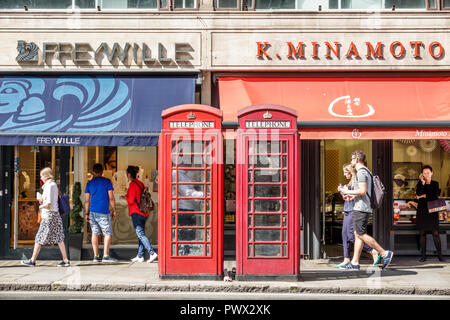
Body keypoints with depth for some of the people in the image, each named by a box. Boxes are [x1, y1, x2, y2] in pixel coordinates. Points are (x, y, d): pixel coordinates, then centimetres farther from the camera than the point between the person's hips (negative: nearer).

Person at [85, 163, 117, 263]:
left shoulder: (89, 183, 9)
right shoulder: (107, 181, -1)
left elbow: (87, 200, 8)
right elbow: (111, 198, -4)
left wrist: (87, 214, 14)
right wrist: (114, 211, 4)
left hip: (93, 211, 4)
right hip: (104, 212, -4)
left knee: (95, 233, 8)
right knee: (108, 233, 1)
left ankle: (96, 256, 8)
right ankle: (106, 256, -8)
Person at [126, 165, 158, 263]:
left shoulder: (132, 185, -12)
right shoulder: (140, 183, 13)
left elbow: (131, 200, -17)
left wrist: (126, 197, 3)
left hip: (136, 212, -9)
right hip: (143, 213, 9)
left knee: (140, 234, -10)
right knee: (141, 234, 12)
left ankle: (152, 253, -20)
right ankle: (140, 256, 16)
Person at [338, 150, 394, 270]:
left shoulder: (361, 172, -12)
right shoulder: (365, 171, 20)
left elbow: (363, 191, -21)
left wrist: (347, 191, -12)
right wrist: (351, 195, 24)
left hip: (361, 208, -10)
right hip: (362, 207, 10)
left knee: (361, 234, -9)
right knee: (358, 235, 7)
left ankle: (385, 253, -8)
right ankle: (354, 263, 7)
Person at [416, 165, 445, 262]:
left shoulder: (435, 184, 9)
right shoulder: (420, 184, 10)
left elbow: (436, 196, -4)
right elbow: (418, 193, -9)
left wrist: (424, 196, -5)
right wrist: (422, 182, -12)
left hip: (432, 211, -1)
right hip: (422, 211, 1)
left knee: (435, 233, -6)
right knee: (422, 233, 0)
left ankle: (439, 255, 1)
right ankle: (423, 255, 3)